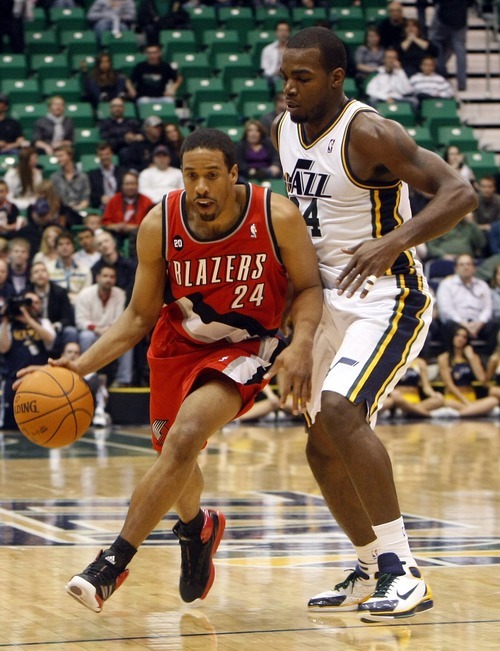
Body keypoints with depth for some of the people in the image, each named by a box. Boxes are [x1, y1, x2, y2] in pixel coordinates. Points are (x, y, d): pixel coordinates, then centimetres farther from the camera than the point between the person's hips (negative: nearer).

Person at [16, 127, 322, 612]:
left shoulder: (277, 217, -24)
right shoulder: (159, 225, -18)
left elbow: (309, 287, -11)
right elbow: (140, 316, -7)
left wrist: (302, 343, -31)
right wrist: (81, 367, -19)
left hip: (244, 346, -3)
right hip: (179, 344, 4)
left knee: (186, 436, -26)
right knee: (175, 452, 15)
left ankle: (114, 563, -19)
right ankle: (197, 528, 53)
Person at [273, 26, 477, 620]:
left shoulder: (368, 135, -20)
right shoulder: (284, 130, 4)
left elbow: (459, 193, -26)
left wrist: (393, 242, -38)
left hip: (386, 300, -9)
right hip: (330, 303, 9)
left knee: (340, 412, -28)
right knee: (323, 448, 10)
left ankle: (402, 571, -23)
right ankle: (371, 572, 27)